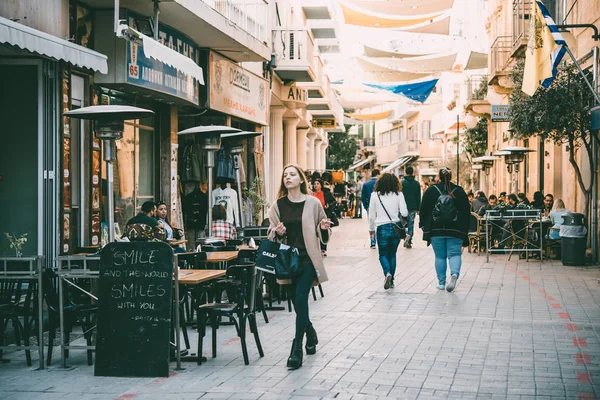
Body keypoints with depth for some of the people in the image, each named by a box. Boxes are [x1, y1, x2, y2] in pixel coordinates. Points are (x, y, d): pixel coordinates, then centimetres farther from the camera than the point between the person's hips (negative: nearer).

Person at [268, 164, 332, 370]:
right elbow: (271, 235, 9)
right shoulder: (278, 205, 4)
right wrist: (277, 232, -13)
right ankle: (310, 334, 40)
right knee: (297, 301, 12)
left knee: (300, 299, -14)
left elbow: (322, 235, 7)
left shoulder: (313, 203, -2)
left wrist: (324, 228, -15)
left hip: (307, 258, -3)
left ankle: (297, 348, -11)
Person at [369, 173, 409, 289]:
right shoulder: (399, 194, -2)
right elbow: (404, 213, -7)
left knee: (383, 255, 10)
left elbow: (371, 215, 3)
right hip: (396, 228, 2)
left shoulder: (375, 195, -2)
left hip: (382, 228, -1)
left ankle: (387, 273, -17)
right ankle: (391, 281, 17)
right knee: (392, 254, 16)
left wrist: (371, 229, 16)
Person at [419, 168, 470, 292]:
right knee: (455, 254, 1)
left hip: (436, 231, 0)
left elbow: (423, 210, 5)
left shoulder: (431, 191, 2)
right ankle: (454, 274, -26)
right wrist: (465, 230, 11)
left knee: (440, 256, 8)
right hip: (455, 231, 0)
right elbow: (466, 211, 5)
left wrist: (423, 225, 16)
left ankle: (441, 282, 10)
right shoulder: (459, 191, 3)